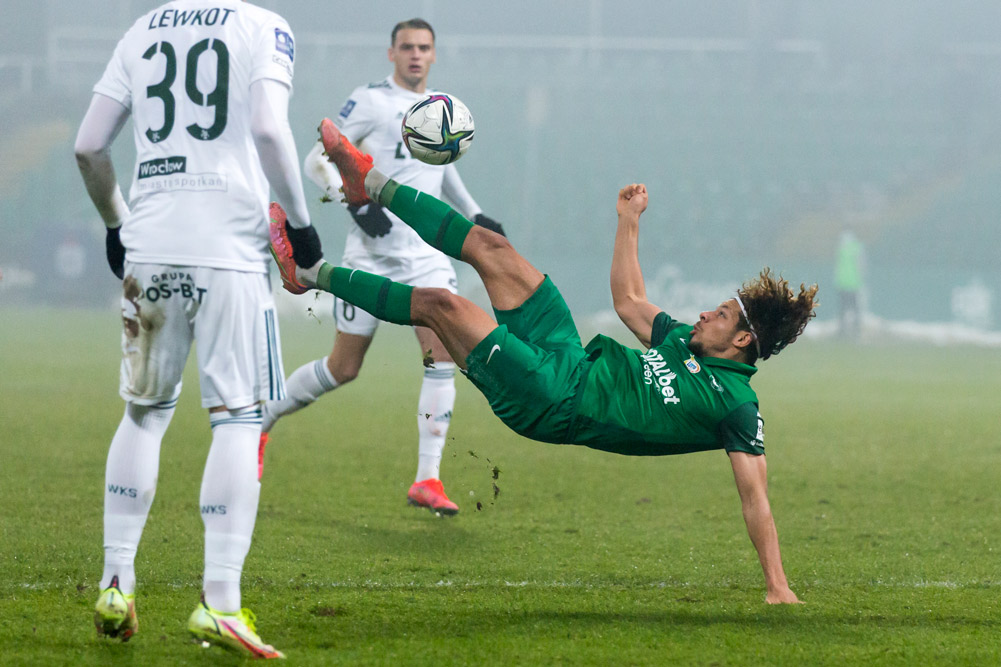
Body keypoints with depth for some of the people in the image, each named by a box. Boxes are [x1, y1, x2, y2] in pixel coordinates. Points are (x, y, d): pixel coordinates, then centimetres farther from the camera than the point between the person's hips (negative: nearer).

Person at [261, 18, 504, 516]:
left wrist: (475, 216, 19)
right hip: (371, 256, -4)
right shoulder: (371, 102, -6)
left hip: (426, 255, 4)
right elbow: (318, 160, -9)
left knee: (443, 355, -14)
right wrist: (358, 202, -22)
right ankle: (260, 419, 26)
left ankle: (427, 479, -11)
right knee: (343, 367, 1)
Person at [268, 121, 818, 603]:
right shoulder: (688, 342, 7)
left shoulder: (735, 404, -16)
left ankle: (309, 272, 6)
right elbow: (628, 301, 23)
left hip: (555, 403, -8)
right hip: (570, 360, 8)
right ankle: (371, 184, 22)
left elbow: (755, 498, -20)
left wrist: (777, 587, -27)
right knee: (491, 250, 7)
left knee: (440, 304, -10)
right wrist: (629, 222, 23)